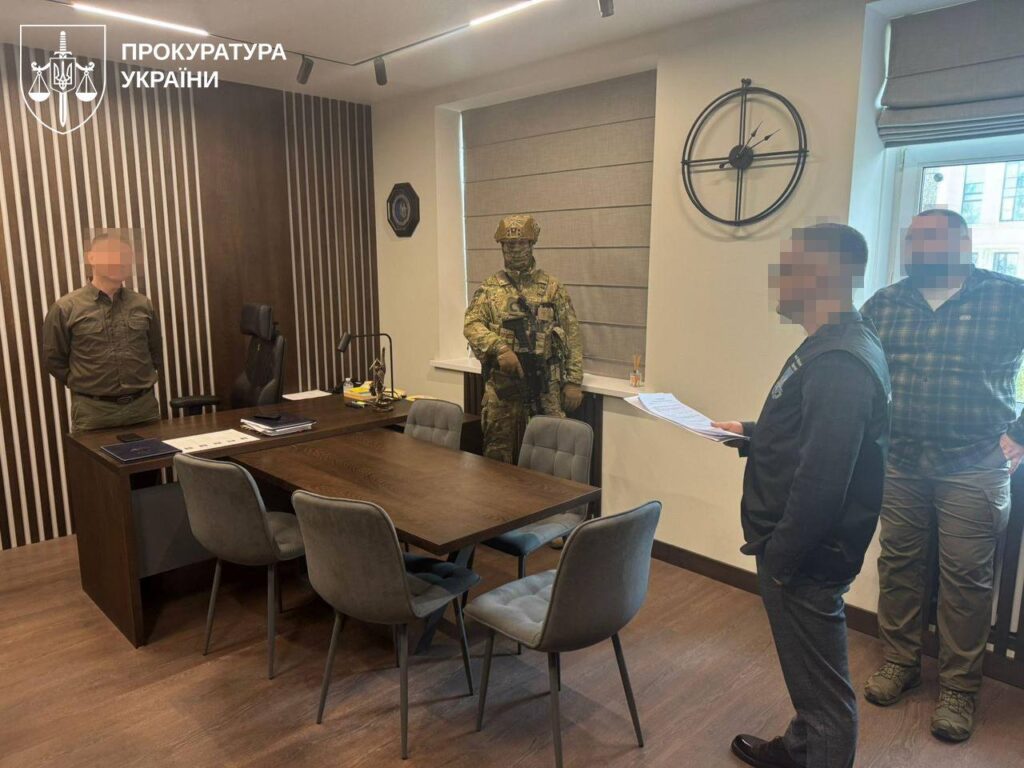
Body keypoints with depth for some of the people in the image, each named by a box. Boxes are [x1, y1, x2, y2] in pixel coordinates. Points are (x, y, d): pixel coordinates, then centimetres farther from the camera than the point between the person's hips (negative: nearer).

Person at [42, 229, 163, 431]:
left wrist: (142, 382, 10)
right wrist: (86, 385, 3)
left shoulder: (143, 304, 6)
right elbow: (54, 359, 3)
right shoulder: (66, 308, -4)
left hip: (145, 406, 3)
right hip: (94, 411, -3)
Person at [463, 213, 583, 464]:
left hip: (546, 387, 0)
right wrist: (500, 348, -25)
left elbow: (572, 337, 3)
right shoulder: (489, 288, 6)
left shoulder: (553, 288, 5)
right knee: (498, 455, 8)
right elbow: (472, 325, -7)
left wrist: (573, 381, -3)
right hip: (501, 386, 1)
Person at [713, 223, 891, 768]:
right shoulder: (834, 346, 9)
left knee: (821, 682, 7)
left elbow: (821, 480, -29)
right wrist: (750, 433, 18)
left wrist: (781, 559, -21)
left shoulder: (839, 363, -26)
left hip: (806, 557, -10)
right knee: (809, 667, 26)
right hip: (797, 548, 10)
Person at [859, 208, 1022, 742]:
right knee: (898, 564, 12)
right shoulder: (883, 303, 5)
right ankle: (900, 662, 29)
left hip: (973, 466, -3)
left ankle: (959, 687, 21)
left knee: (965, 577, 5)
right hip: (898, 461, 3)